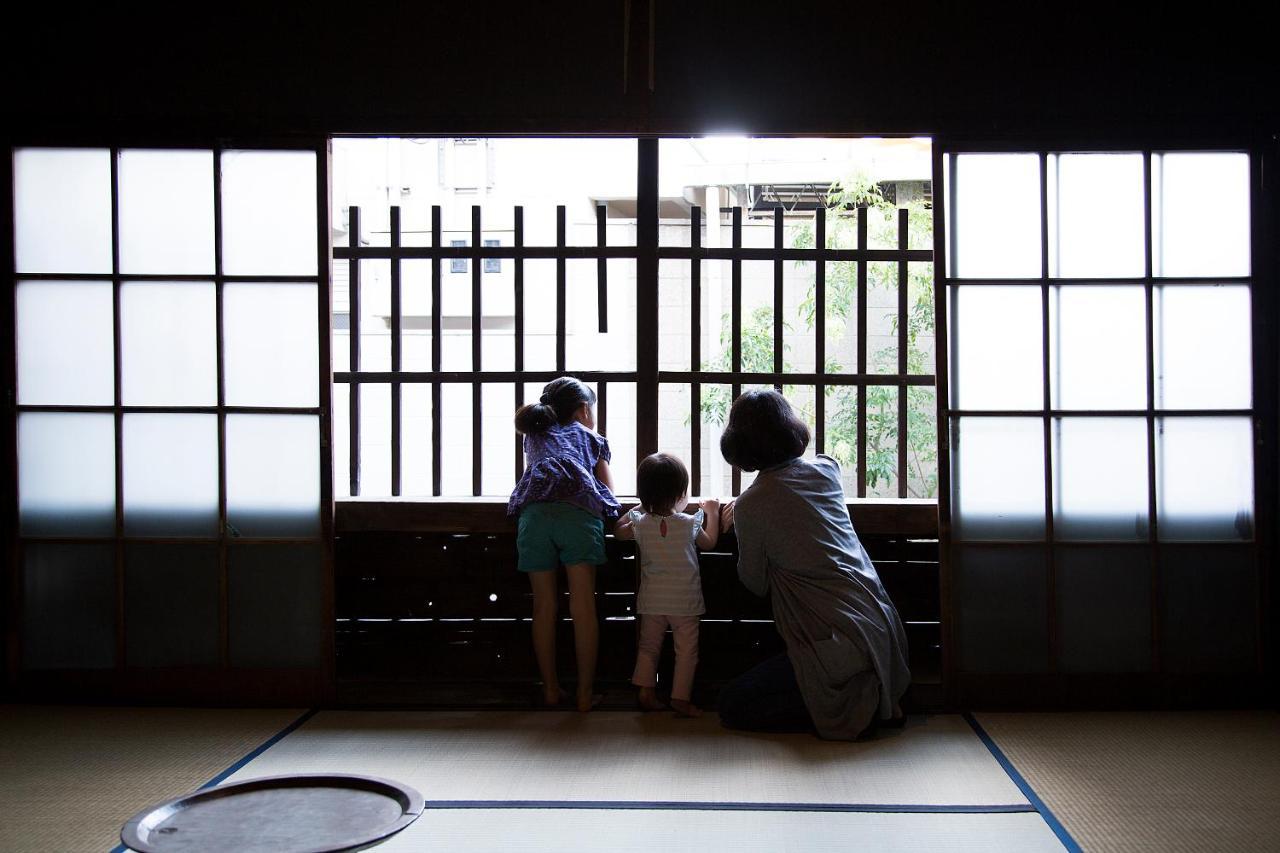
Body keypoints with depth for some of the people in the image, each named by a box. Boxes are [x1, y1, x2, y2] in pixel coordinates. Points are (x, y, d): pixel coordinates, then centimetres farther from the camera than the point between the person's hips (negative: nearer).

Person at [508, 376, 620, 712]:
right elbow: (609, 489, 31)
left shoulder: (534, 436, 36)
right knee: (583, 605, -2)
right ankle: (585, 692, 0)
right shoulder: (591, 437, 30)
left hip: (534, 514, 2)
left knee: (544, 605, 7)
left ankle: (551, 689, 13)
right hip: (579, 514, -2)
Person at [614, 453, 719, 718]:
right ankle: (681, 698, 6)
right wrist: (712, 512, 18)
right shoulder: (689, 524, -14)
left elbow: (618, 531, 15)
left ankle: (645, 689, 12)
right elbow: (709, 542, 7)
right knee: (686, 650, 6)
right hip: (685, 601, -3)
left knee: (648, 645, 16)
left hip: (652, 601, 3)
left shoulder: (639, 523, -7)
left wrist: (635, 510, 23)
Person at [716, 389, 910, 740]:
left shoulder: (751, 507, -10)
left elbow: (756, 585, 5)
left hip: (839, 647, -7)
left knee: (732, 705, 6)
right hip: (884, 634, 7)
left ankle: (855, 710, -5)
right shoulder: (827, 469, 6)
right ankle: (875, 704, 11)